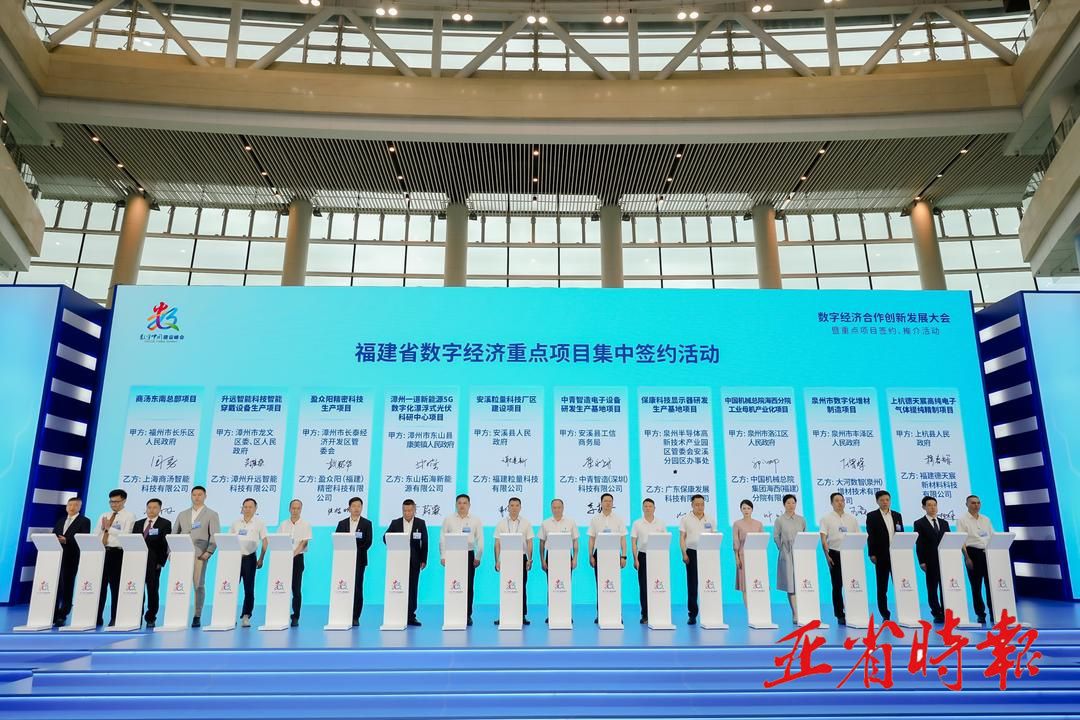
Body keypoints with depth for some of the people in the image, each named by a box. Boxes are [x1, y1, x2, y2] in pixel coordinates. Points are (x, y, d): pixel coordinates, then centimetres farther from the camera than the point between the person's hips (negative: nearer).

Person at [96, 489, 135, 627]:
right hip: (101, 552, 5)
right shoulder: (103, 515, 18)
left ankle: (114, 619, 6)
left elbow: (125, 535, -13)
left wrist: (109, 528, -10)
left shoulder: (129, 516, 0)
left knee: (116, 587, 0)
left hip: (117, 553, -5)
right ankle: (97, 617, 14)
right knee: (99, 586, 6)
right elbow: (96, 535, 12)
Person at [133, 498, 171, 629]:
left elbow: (166, 544, -3)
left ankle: (151, 618, 9)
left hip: (153, 563, -4)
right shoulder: (138, 523, 16)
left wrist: (161, 562, -10)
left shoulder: (165, 524, 2)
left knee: (153, 590, 0)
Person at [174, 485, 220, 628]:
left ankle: (197, 617, 2)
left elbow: (215, 535, -1)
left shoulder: (211, 514, 8)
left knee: (199, 585, -3)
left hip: (200, 554, -3)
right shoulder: (182, 515, 18)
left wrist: (209, 552, -13)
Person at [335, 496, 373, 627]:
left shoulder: (367, 523, 5)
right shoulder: (342, 523, 12)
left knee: (357, 588, -4)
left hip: (359, 559, -2)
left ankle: (355, 617, 1)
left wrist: (356, 551, -15)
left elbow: (368, 542, -2)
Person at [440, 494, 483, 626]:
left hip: (469, 555, 0)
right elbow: (442, 539, 3)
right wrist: (443, 556, -3)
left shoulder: (476, 521, 5)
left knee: (468, 586, 1)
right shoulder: (448, 519, 5)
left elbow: (480, 540, 5)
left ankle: (467, 616, 11)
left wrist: (478, 557, 0)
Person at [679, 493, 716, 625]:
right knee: (692, 584, 0)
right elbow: (682, 538, 1)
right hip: (692, 553, -2)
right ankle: (692, 614, 6)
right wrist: (684, 554, -10)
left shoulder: (710, 520, 11)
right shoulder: (685, 519, 4)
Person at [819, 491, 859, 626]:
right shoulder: (826, 518, 2)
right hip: (835, 554, -2)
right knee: (837, 585, 1)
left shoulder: (852, 519, 12)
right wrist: (827, 556, -12)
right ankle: (840, 615, 8)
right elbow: (823, 539, -4)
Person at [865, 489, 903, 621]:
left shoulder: (897, 515, 13)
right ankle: (885, 615, 9)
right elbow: (870, 536, -3)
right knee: (882, 587, 3)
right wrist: (872, 554, -9)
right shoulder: (872, 516, 2)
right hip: (881, 556, -3)